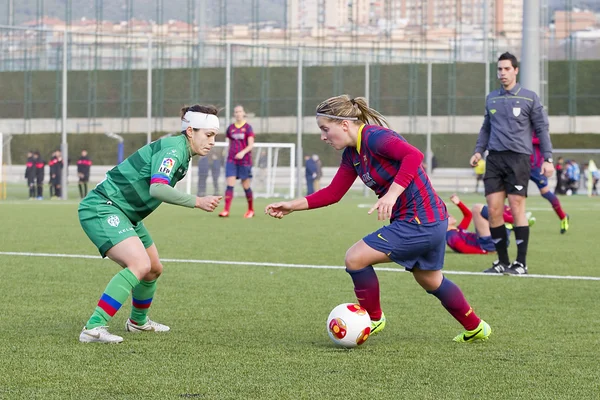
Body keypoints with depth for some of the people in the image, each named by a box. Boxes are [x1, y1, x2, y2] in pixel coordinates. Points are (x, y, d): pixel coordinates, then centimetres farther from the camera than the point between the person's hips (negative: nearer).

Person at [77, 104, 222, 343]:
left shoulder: (181, 152, 12)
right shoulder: (174, 148, -19)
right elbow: (157, 188, -34)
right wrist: (197, 202, -29)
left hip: (124, 214, 11)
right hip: (102, 207, -11)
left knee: (154, 269, 20)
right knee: (140, 264, -27)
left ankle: (138, 321, 45)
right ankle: (93, 328, -30)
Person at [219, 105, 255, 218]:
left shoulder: (248, 127, -2)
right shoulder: (231, 128, 9)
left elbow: (251, 145, -9)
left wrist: (243, 152, -25)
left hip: (245, 161, -3)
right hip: (232, 160, 3)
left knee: (246, 186, 4)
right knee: (230, 185, -10)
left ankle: (251, 210, 22)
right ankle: (226, 210, -15)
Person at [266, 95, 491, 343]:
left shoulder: (374, 137, -20)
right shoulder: (351, 154, 9)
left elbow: (413, 155, -34)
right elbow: (333, 193, 14)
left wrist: (391, 195, -40)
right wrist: (293, 206, 7)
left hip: (419, 222, -11)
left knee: (355, 258, -11)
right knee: (431, 282, 28)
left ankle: (373, 319, 9)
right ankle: (476, 328, 44)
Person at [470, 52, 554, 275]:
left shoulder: (529, 98, 2)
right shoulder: (491, 98, 15)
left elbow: (542, 129, 3)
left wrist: (547, 159, -4)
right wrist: (479, 150, 9)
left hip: (518, 158, -4)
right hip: (494, 159, 4)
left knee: (517, 209, -7)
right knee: (493, 210, -1)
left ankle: (521, 263, 0)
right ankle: (502, 261, 9)